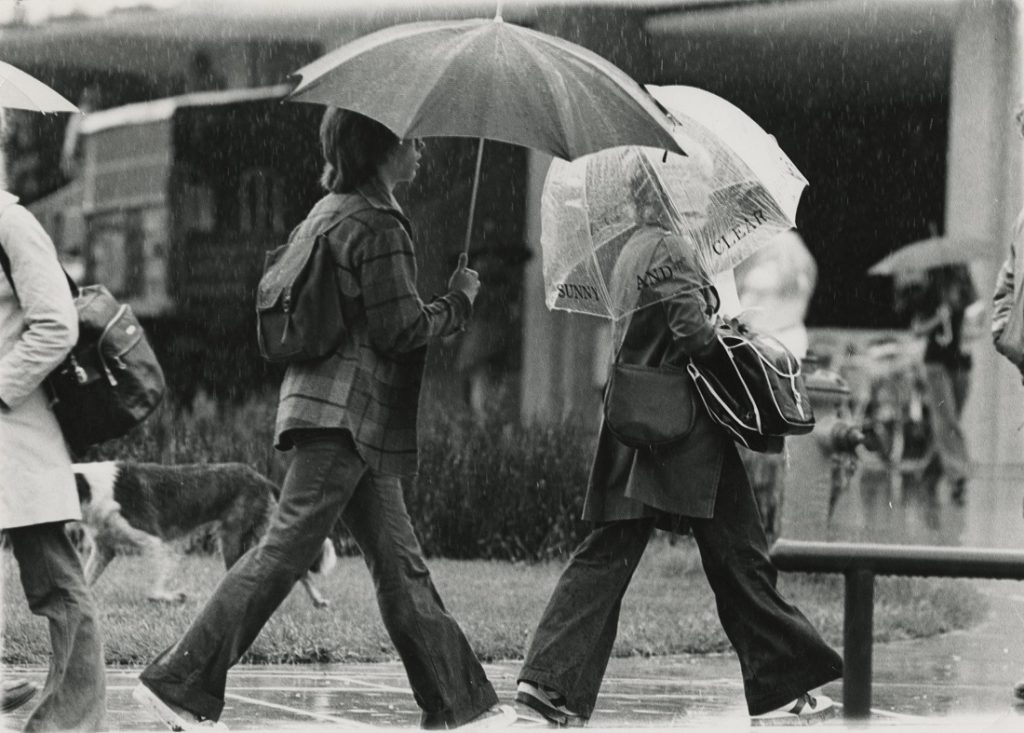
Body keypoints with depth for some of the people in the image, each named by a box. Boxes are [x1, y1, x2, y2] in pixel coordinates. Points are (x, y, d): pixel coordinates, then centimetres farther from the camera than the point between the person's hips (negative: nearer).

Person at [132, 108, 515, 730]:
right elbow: (401, 330, -16)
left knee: (401, 564, 10)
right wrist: (460, 303, 0)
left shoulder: (326, 214, 17)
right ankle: (179, 682, -10)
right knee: (286, 551, -10)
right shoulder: (378, 227, -13)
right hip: (350, 411, -10)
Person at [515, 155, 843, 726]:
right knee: (738, 557, 0)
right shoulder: (673, 251, -12)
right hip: (687, 434, -9)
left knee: (607, 555, 5)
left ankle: (553, 678, -4)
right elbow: (693, 330, -22)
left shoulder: (633, 252, 17)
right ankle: (780, 689, 5)